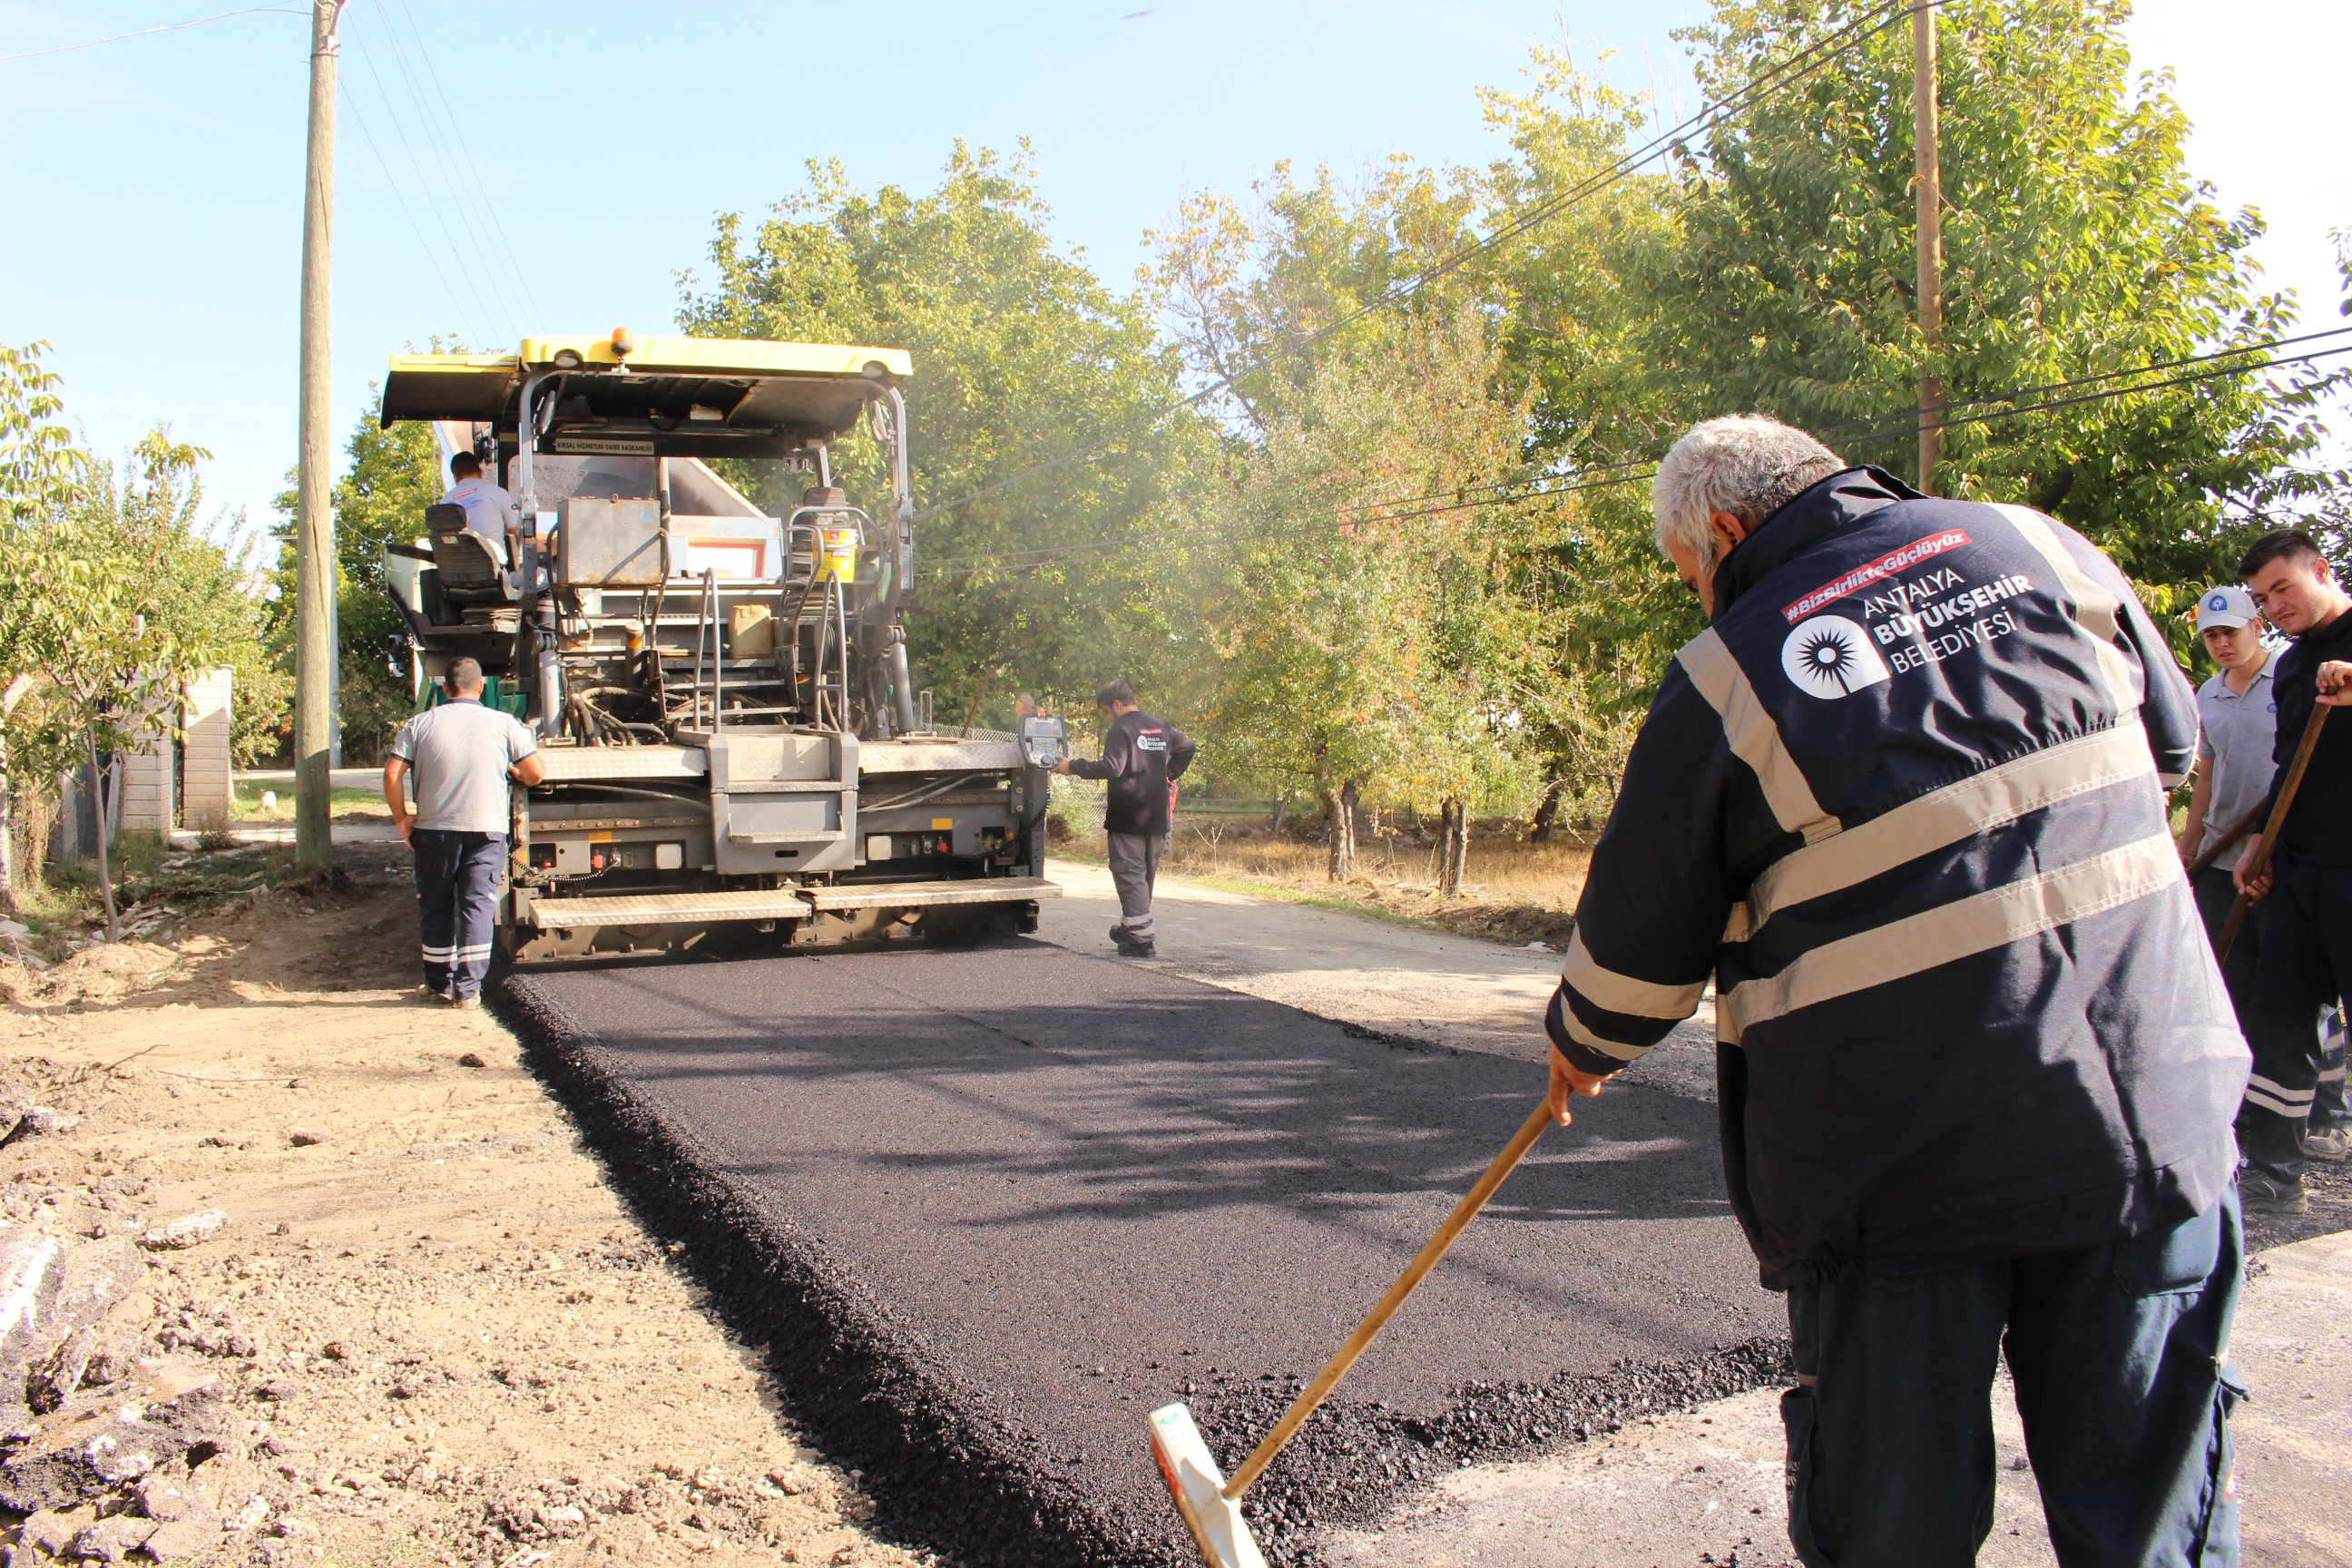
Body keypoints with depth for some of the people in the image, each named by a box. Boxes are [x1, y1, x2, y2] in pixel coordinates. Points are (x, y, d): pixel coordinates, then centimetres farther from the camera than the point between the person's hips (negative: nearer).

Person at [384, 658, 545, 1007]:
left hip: (434, 829, 1)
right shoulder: (503, 723, 0)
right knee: (478, 905, 1)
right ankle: (467, 988, -3)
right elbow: (536, 771, -3)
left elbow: (393, 773, -4)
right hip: (486, 830, -1)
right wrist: (515, 773, 19)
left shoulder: (420, 724, 2)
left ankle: (439, 983, 20)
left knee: (436, 906, 14)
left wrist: (401, 818, 6)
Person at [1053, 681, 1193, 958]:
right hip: (1157, 820, 8)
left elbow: (1111, 768, -23)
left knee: (1130, 876, -5)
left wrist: (1073, 766, -16)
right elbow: (1187, 746, 27)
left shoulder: (1121, 730, -12)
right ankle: (1128, 928, 29)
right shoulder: (1161, 727, 12)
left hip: (1128, 820, -7)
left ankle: (1141, 938, -11)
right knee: (1145, 876, 16)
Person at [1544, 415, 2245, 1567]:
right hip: (2150, 1106, 4)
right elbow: (2169, 740, 19)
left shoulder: (1729, 668, -5)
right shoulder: (2038, 545, 6)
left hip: (1895, 1156, -3)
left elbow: (1643, 924, 2)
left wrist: (1584, 1044, 20)